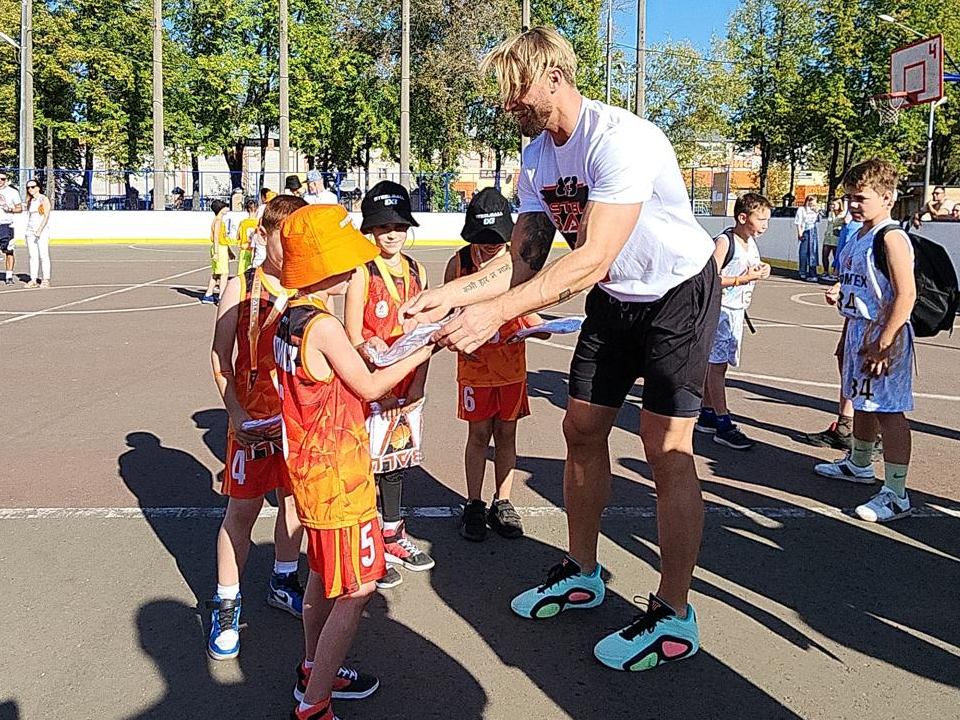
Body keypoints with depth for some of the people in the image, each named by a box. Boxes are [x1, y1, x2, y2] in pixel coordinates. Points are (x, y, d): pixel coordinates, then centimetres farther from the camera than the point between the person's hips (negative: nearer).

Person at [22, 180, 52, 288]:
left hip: (42, 230, -6)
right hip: (30, 231, 6)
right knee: (33, 256, 3)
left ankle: (45, 279, -4)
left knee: (43, 256, -7)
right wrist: (28, 231, 11)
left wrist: (40, 230, -17)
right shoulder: (30, 201, 16)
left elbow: (46, 216, -10)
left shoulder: (44, 199, -3)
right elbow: (29, 217, 18)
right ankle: (34, 280, 3)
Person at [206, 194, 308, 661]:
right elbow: (221, 358, -5)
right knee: (242, 511, 4)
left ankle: (284, 582, 38)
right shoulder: (241, 289, -7)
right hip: (255, 419, -3)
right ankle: (225, 607, 18)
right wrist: (235, 412, -14)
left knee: (294, 500, 16)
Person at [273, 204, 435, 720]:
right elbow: (369, 388, -12)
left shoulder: (290, 318, 6)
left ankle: (314, 672, 39)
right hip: (337, 475, -10)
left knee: (324, 575, 23)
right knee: (355, 592, -1)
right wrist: (424, 351, -3)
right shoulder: (324, 326, -22)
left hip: (310, 468, 10)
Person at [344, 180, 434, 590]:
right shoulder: (363, 272, -7)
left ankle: (393, 535, 31)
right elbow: (353, 334, -11)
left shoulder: (417, 271, 8)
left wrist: (418, 383, -1)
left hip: (407, 384, 5)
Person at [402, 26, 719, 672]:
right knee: (583, 427, 9)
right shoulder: (536, 158, -3)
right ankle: (582, 573, 26)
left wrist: (493, 314, -44)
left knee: (667, 448, -10)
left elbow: (591, 261, -38)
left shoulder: (622, 140, -30)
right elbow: (523, 261, -3)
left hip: (679, 292, -8)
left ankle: (673, 618, 2)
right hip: (614, 300, 8)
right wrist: (450, 296, -17)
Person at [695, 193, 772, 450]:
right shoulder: (724, 242, -16)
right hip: (720, 310, -9)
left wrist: (760, 272, 4)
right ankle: (723, 425, -4)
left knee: (717, 364, 13)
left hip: (737, 311, 9)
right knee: (717, 365, -5)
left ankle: (707, 416, 22)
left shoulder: (752, 243, 11)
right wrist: (745, 278, -23)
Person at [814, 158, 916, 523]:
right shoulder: (858, 237, 13)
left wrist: (881, 344, -25)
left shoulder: (891, 238, -17)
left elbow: (906, 295, -23)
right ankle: (858, 465, 42)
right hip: (858, 329, 10)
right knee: (863, 403, 23)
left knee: (888, 411, -7)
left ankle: (896, 495, -2)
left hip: (884, 334, -10)